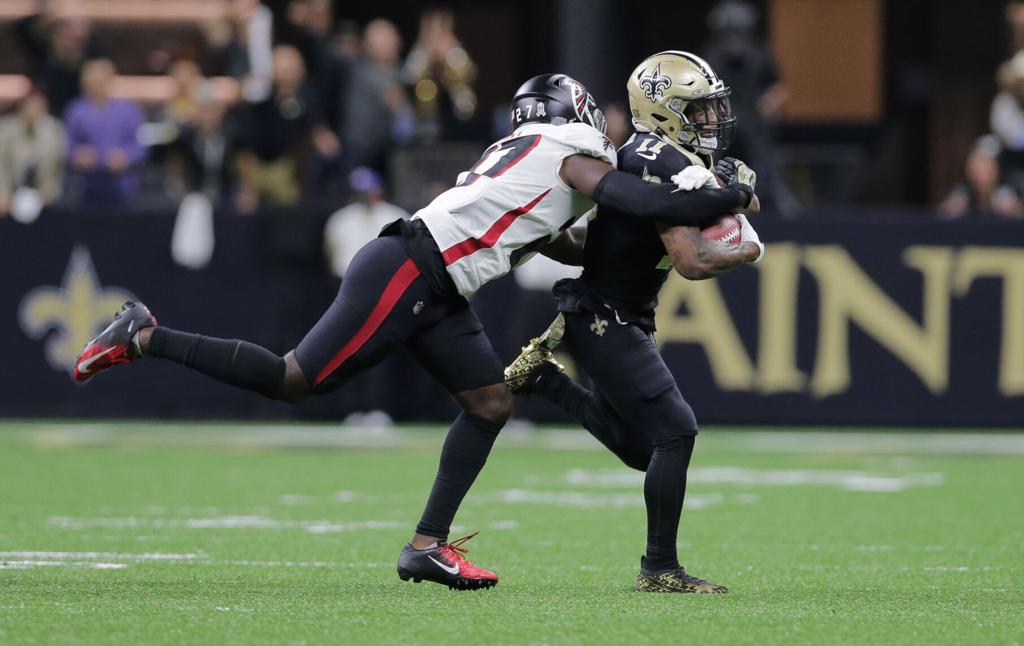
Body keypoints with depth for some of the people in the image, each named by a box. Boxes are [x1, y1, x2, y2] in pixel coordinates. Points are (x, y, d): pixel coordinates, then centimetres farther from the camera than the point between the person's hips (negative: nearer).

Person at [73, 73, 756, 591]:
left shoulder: (523, 151, 23)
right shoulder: (574, 155, -4)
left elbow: (555, 242, 28)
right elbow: (646, 204, -15)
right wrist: (729, 199, -2)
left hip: (433, 294, 10)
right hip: (404, 275, -10)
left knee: (492, 402, 8)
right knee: (295, 382, -8)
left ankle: (430, 544, 7)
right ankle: (145, 338, 1)